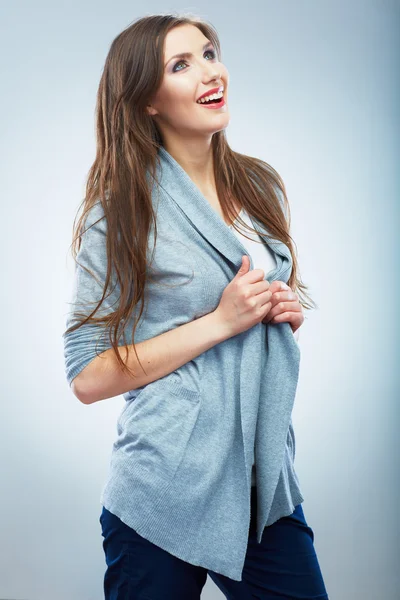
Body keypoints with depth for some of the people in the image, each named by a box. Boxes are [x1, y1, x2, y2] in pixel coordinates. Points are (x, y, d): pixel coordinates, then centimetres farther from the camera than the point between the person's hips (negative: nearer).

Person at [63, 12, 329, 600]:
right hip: (167, 500, -5)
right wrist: (221, 320, -17)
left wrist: (288, 310, -2)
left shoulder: (262, 186, 7)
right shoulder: (122, 210, -10)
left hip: (266, 485, 5)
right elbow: (87, 376, -12)